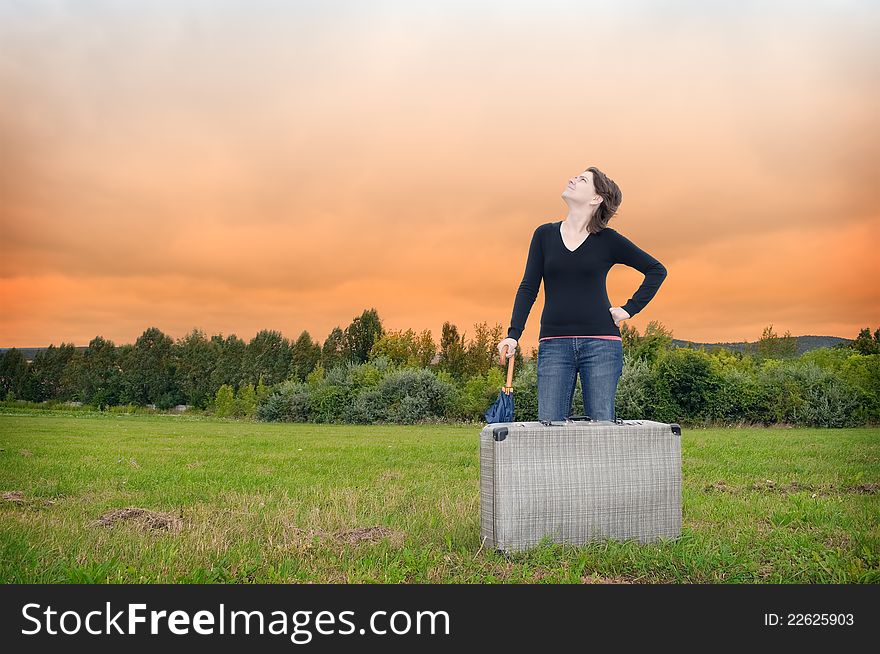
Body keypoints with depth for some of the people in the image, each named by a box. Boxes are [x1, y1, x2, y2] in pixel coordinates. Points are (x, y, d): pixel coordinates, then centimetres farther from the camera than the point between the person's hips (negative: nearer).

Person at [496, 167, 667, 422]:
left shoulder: (609, 240, 3)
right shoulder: (545, 234, 8)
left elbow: (656, 270, 11)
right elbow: (528, 288, 5)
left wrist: (630, 309, 2)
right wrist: (513, 335, -5)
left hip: (600, 342, -1)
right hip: (554, 344, 2)